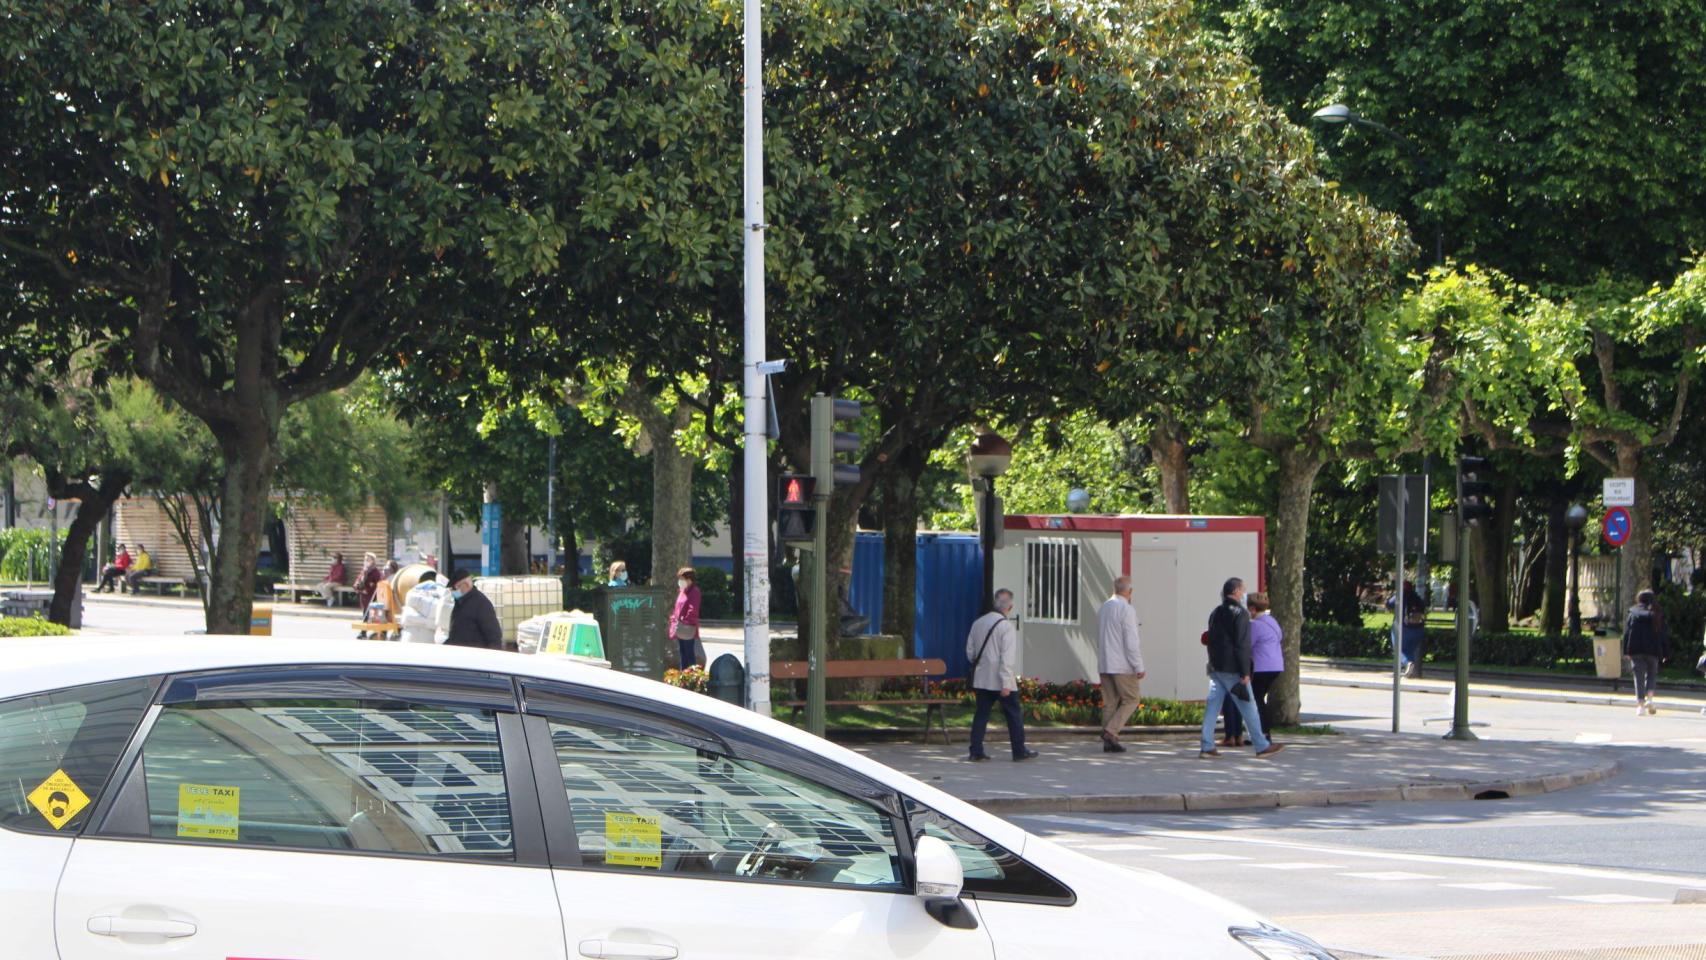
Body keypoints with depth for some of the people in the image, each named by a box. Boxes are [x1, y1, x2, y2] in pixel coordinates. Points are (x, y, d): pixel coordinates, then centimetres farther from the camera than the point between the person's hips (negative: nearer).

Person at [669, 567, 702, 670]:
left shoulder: (694, 591, -11)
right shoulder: (681, 591, 15)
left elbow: (693, 610, -19)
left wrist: (685, 621, -20)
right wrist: (674, 620, 11)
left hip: (688, 630, -9)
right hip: (680, 630, 9)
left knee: (690, 654, -6)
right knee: (683, 654, 15)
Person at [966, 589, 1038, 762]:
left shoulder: (977, 623, 7)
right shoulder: (1006, 626, -14)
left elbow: (970, 651, 12)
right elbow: (1007, 657, -17)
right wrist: (1006, 683, -18)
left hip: (981, 678, 6)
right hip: (1000, 680, -6)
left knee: (981, 714, 8)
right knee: (1014, 715, 5)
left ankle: (976, 751, 2)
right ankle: (1019, 751, 11)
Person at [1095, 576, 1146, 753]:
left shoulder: (1103, 609, 13)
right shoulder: (1126, 609, -12)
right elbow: (1131, 641, -15)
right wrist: (1139, 667, -12)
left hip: (1104, 665, 7)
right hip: (1122, 665, -7)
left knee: (1110, 702, 9)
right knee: (1130, 700, 1)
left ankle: (1108, 742, 5)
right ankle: (1111, 732, -12)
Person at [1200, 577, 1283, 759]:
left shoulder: (1215, 613, 13)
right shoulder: (1239, 613, -12)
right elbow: (1242, 645, -16)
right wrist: (1245, 672, -16)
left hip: (1215, 668, 7)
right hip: (1232, 669, -7)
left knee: (1212, 706, 4)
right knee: (1248, 706, 0)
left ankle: (1207, 746, 0)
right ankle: (1262, 746, 6)